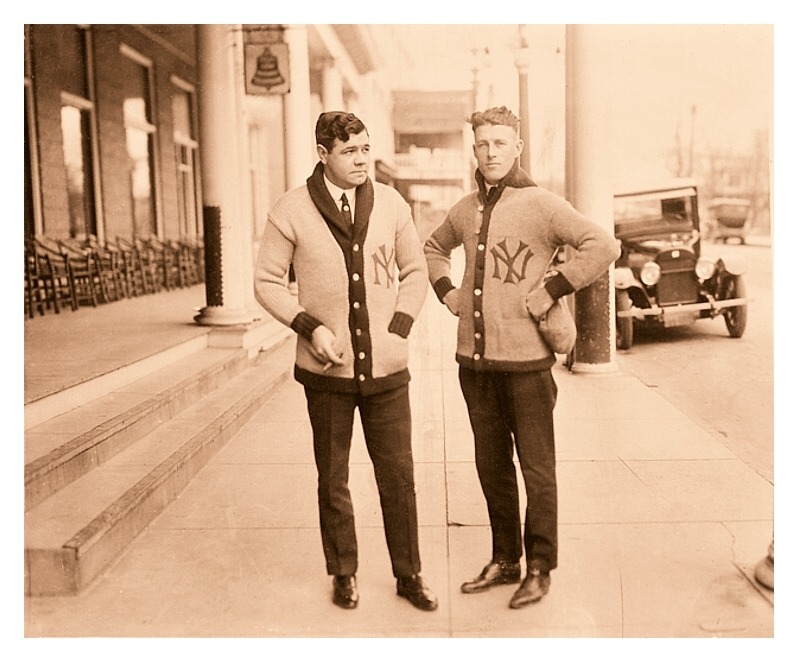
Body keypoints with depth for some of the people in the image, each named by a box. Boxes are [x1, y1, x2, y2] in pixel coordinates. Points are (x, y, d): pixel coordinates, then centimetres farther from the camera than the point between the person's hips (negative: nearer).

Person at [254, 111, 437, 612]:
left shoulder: (391, 204, 1)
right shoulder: (292, 211, -5)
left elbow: (415, 271, 11)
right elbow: (267, 281, 0)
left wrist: (400, 326, -2)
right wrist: (309, 326, -13)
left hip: (386, 366, 1)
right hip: (328, 369, -1)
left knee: (398, 475, 7)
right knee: (333, 480, 12)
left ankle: (409, 574, 24)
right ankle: (344, 573, 30)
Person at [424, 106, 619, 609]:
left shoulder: (541, 205, -8)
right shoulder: (465, 210, 10)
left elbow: (604, 247, -17)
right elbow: (434, 247, 29)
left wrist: (552, 290, -16)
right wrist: (446, 290, 13)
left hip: (526, 360, -6)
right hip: (474, 360, 6)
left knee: (537, 469, 5)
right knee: (492, 466, 15)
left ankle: (540, 569, 20)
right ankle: (505, 561, 30)